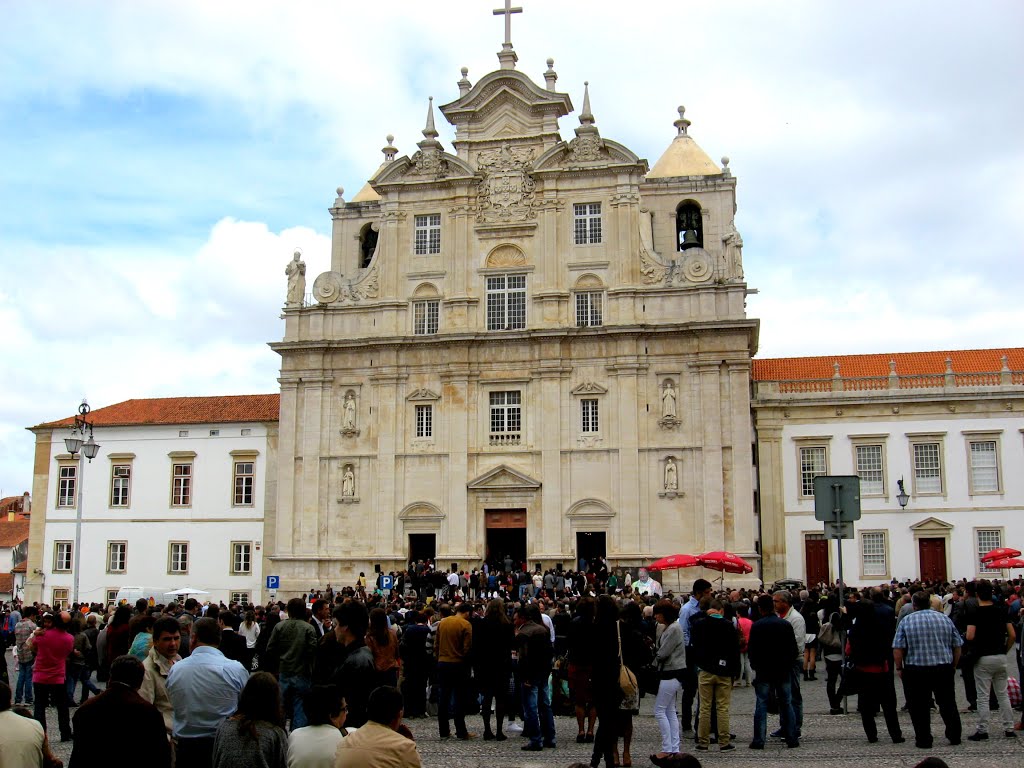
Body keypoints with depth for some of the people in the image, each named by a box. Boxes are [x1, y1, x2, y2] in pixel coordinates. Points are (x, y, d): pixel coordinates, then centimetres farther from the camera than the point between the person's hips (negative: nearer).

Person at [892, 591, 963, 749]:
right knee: (948, 704, 16)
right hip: (944, 669, 3)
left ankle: (924, 740, 7)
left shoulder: (906, 621, -4)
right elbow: (957, 645, 8)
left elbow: (898, 648, -9)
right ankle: (955, 736, 23)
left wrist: (899, 668, 1)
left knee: (919, 707, 5)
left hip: (916, 670, -3)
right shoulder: (945, 619, 6)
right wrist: (953, 665, 18)